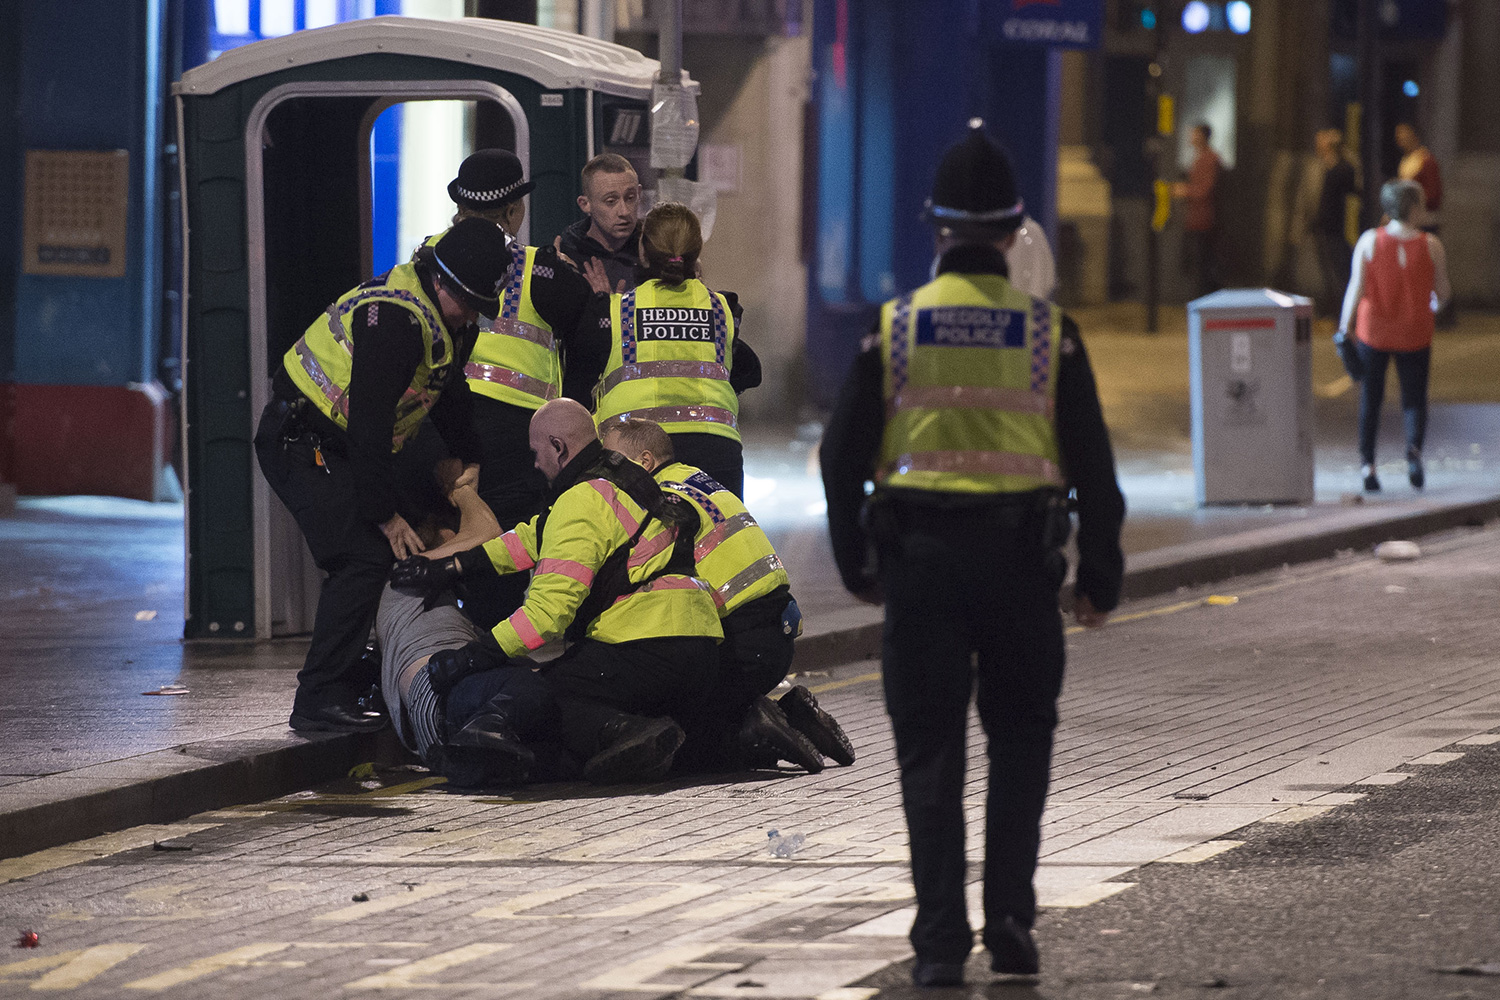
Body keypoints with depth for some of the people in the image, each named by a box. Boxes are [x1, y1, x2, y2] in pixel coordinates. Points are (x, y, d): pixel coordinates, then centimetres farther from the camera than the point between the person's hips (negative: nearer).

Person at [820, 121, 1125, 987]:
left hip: (920, 558, 0)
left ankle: (942, 939, -1)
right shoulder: (1049, 331, -1)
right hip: (1020, 558, 0)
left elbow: (843, 455, 2)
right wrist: (1101, 575, 7)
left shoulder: (897, 328, 0)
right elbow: (1092, 464, 0)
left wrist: (856, 565, 12)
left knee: (930, 753, 4)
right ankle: (1010, 916, 6)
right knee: (1020, 738, 15)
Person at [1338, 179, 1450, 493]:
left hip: (1374, 332, 0)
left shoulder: (1369, 241, -9)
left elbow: (1357, 287, -14)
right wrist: (1434, 304, 22)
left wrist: (1344, 327, -10)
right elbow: (1443, 291, 0)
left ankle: (1367, 464, 5)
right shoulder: (1431, 246, -8)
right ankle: (1414, 447, -19)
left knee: (1370, 400, 13)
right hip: (1415, 334, 0)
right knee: (1414, 399, 9)